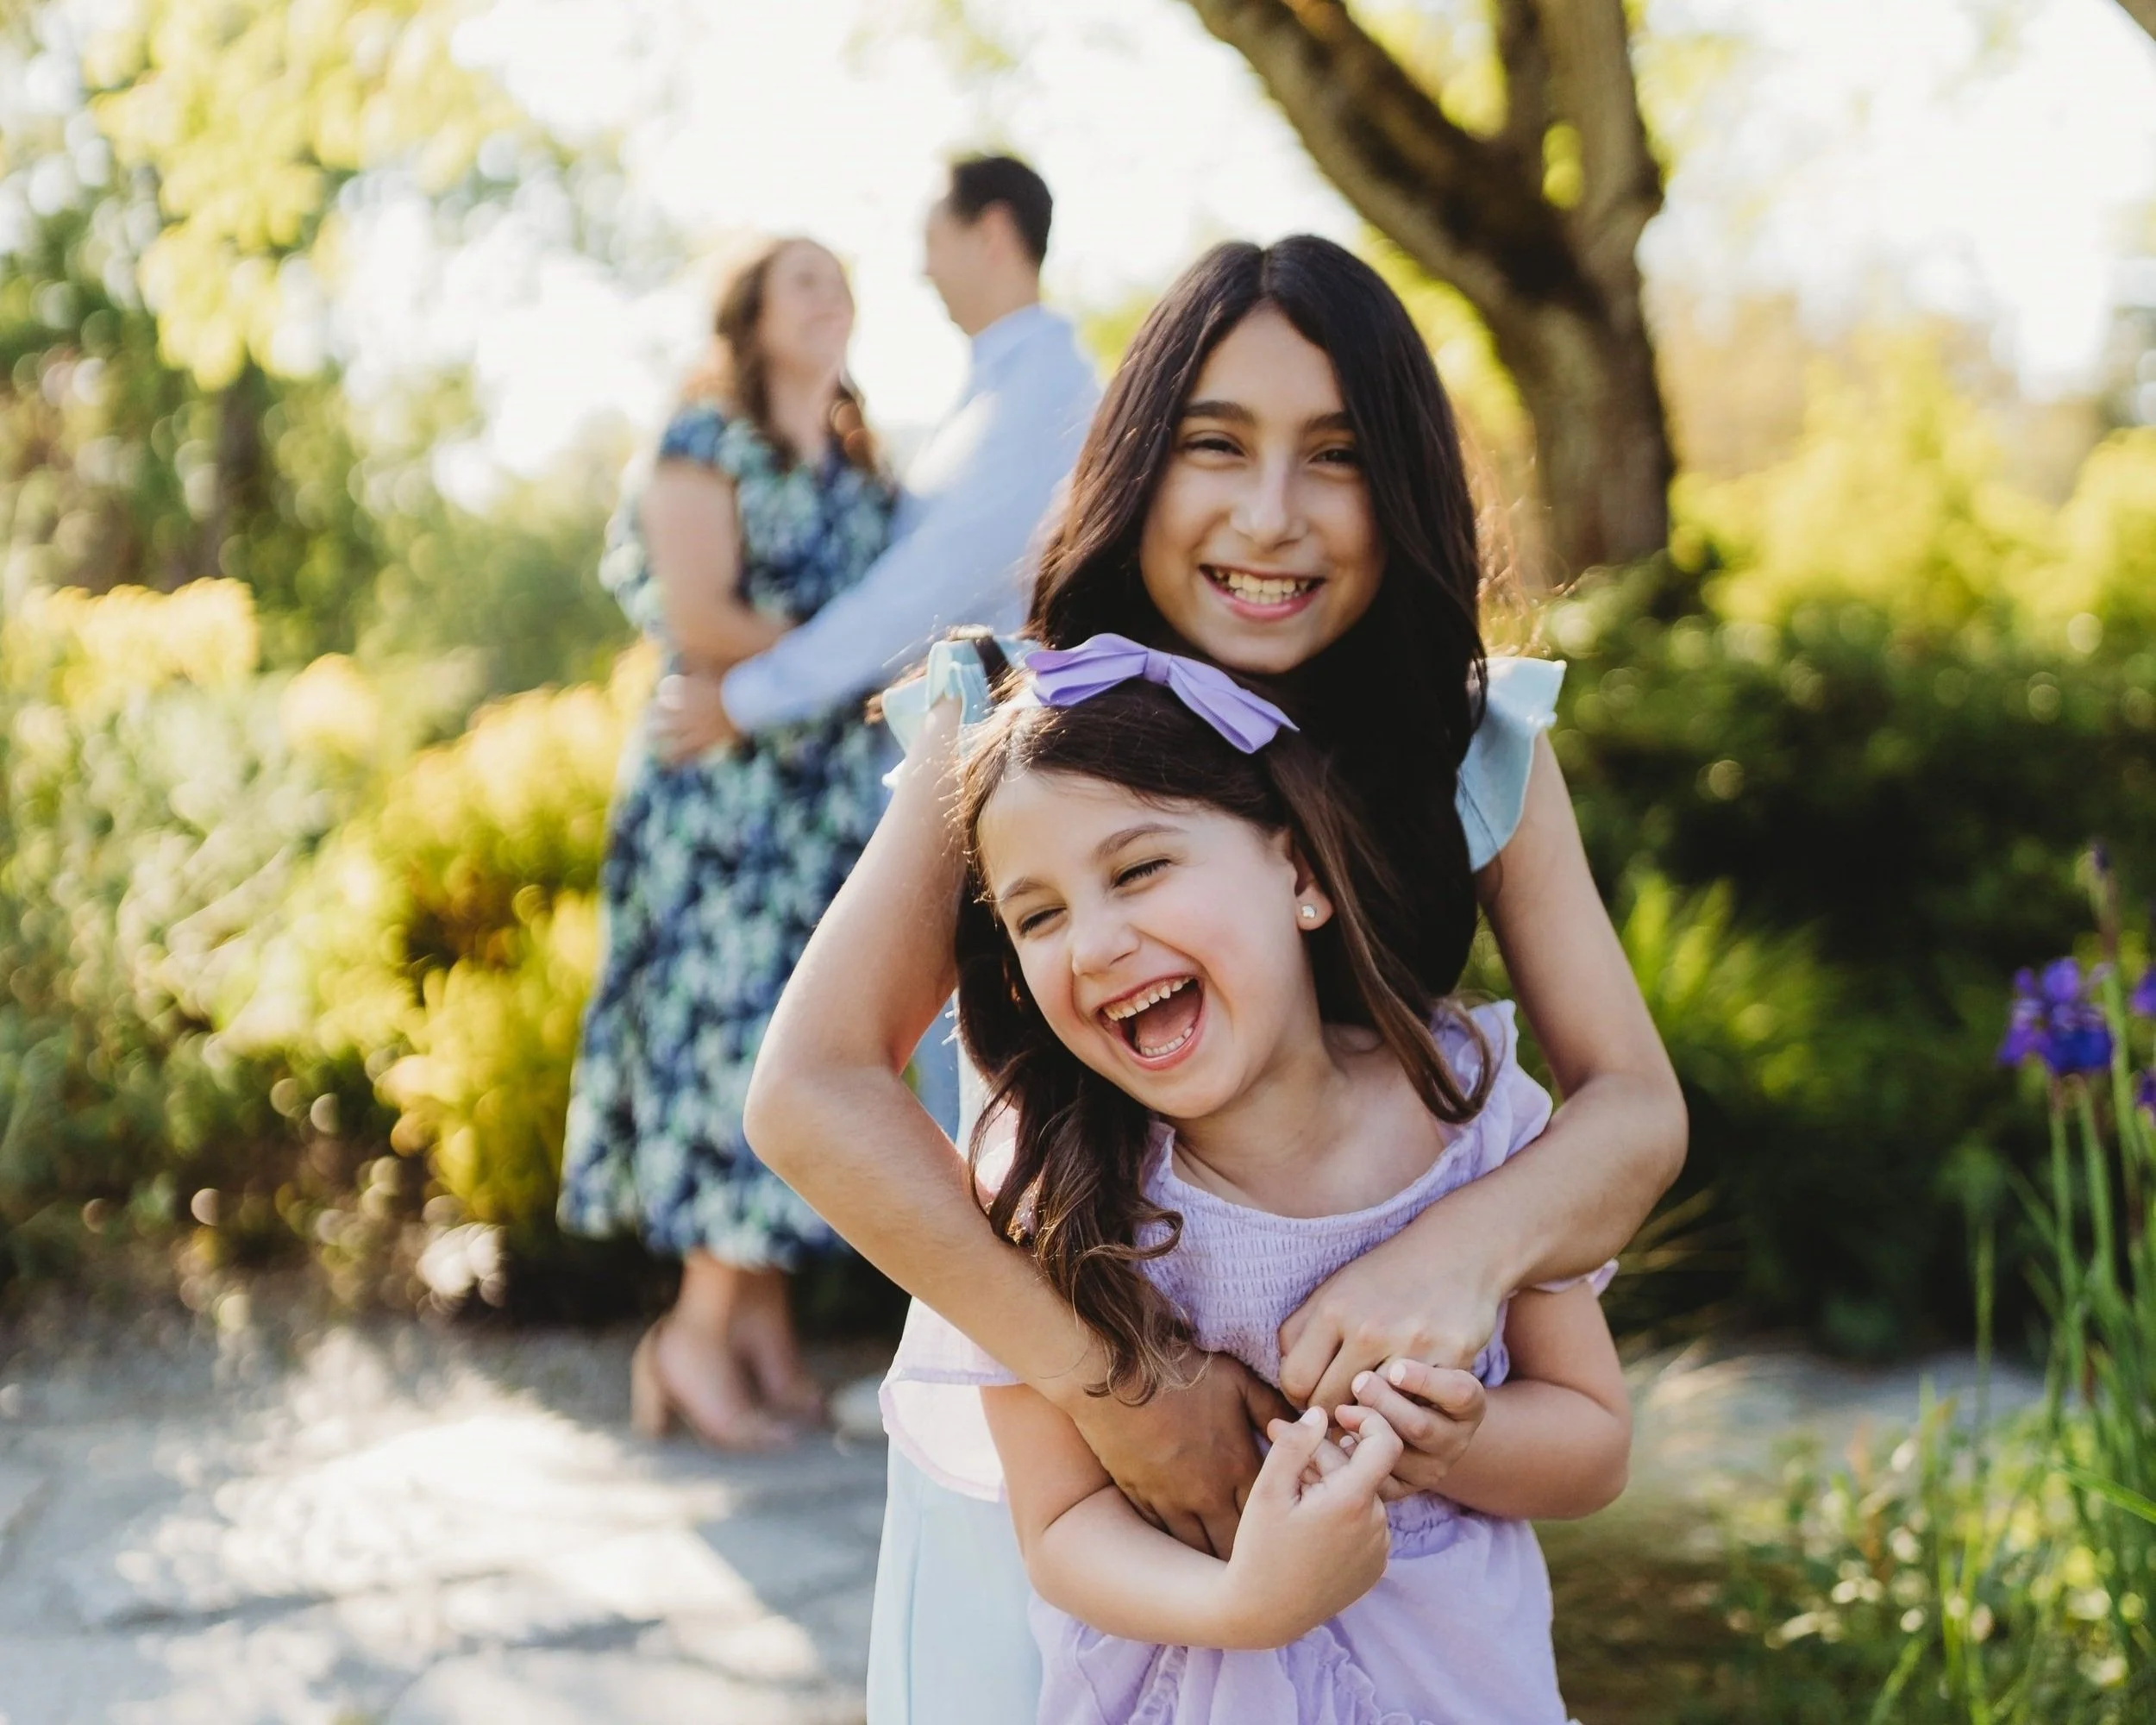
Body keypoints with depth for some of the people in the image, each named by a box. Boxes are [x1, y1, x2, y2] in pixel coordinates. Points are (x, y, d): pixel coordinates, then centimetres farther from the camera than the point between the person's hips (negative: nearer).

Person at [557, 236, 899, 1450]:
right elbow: (697, 620, -12)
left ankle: (763, 1326, 8)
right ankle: (703, 1331, -2)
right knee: (735, 1025, -9)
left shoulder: (861, 467, 18)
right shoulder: (708, 442, -2)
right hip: (727, 790, -6)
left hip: (836, 795, 7)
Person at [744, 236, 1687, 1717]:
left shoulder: (1484, 752, -8)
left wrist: (1470, 1242, -34)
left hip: (1361, 1468, 2)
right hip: (1027, 1447, -1)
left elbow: (1637, 1108, -12)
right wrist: (1102, 1381, -30)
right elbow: (811, 1091, -23)